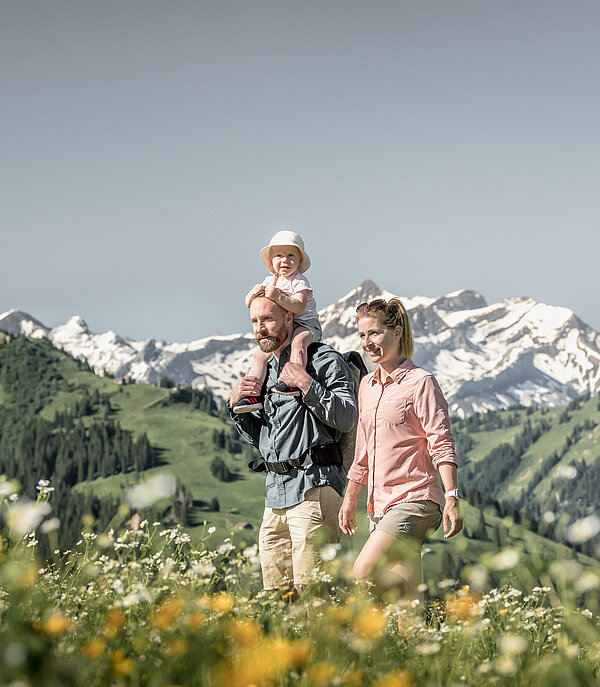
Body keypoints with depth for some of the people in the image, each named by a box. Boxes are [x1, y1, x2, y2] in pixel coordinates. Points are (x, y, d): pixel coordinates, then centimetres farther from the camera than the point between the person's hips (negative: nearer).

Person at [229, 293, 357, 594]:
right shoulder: (265, 370, 21)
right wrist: (235, 403, 7)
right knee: (275, 593, 7)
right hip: (275, 491, 8)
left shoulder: (324, 360, -2)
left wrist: (306, 384, -17)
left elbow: (346, 418, -12)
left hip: (313, 484, -8)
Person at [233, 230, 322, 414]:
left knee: (298, 341, -39)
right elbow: (249, 304, 9)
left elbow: (299, 307, -27)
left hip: (306, 325, -7)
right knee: (261, 354, -7)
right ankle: (252, 395, -6)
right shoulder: (270, 281, 9)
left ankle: (294, 383, -47)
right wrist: (253, 293, -15)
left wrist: (278, 296, -38)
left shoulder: (299, 281, -11)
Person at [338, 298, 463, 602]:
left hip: (414, 500, -7)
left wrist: (452, 498, -19)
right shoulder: (367, 385, 16)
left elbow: (441, 444, -11)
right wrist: (350, 498, 26)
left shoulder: (420, 382, -6)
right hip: (380, 506, 7)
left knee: (364, 571, -22)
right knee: (404, 592, 3)